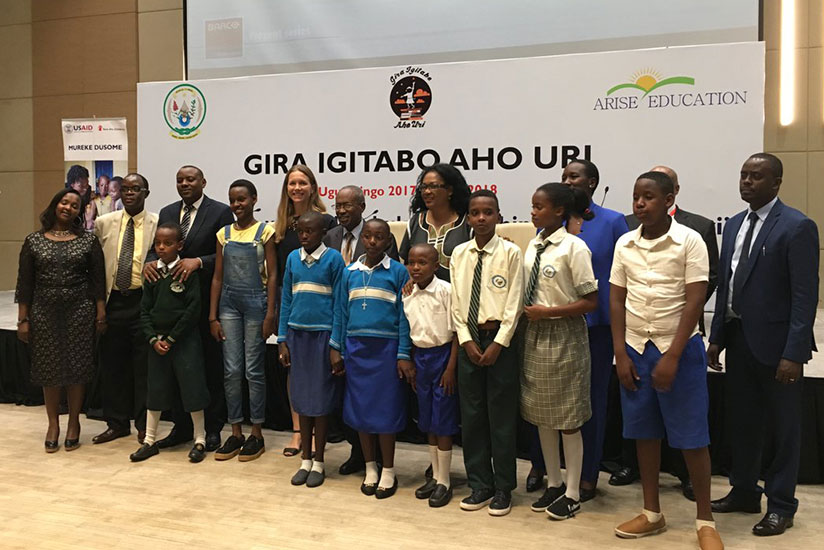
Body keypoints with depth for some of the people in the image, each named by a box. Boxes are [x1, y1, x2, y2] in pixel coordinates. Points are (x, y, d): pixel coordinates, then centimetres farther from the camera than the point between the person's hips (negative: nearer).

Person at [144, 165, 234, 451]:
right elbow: (156, 248, 10)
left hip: (207, 300, -5)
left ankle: (213, 429, 15)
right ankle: (181, 426, 22)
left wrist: (198, 261, -23)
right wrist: (150, 261, -12)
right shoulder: (166, 212, 12)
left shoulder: (220, 212, -4)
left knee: (212, 364, 4)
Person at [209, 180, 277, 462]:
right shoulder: (224, 234, 9)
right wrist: (213, 316, 4)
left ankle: (256, 434, 12)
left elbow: (272, 275, -4)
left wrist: (270, 314, -10)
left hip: (255, 302, -3)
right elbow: (217, 277, 9)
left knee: (253, 370, 1)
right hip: (229, 304, 4)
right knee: (231, 370, 4)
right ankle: (236, 433, 14)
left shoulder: (265, 231, -1)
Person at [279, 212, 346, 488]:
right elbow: (286, 300, 9)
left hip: (323, 334, -3)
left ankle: (318, 462, 17)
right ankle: (305, 460, 21)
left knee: (321, 400, 4)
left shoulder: (333, 258, -5)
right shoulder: (293, 258, 6)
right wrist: (283, 340, 6)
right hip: (297, 333, 4)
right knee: (301, 398, 10)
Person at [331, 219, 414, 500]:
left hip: (386, 348, -3)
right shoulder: (350, 273, 7)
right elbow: (341, 313, 10)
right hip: (356, 348, 3)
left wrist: (403, 355, -8)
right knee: (360, 408, 9)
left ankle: (388, 472, 17)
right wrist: (336, 348, 7)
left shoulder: (398, 272, -3)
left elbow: (403, 316, -4)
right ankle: (370, 468, 24)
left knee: (385, 410, 2)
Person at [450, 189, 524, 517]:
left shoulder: (511, 253, -5)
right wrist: (466, 340, -3)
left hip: (500, 339, -4)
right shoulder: (459, 254, 6)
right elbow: (456, 302, 6)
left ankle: (502, 489, 17)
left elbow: (514, 303, -7)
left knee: (502, 417, 4)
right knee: (471, 415, 9)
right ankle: (480, 486, 22)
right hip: (468, 339, 4)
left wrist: (498, 343, -12)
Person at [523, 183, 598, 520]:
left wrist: (548, 312, -18)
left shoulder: (574, 248, -14)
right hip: (535, 334, 7)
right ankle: (553, 484, 32)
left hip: (564, 336, -7)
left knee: (567, 417, 5)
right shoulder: (533, 246, 6)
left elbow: (591, 302, -15)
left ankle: (572, 494, 21)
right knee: (541, 414, 15)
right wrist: (526, 312, -4)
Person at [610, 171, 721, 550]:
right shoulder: (625, 244, 4)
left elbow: (695, 301, -12)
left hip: (679, 349, -4)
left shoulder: (689, 241, -8)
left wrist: (672, 357, -16)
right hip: (636, 348, 4)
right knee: (644, 433, 12)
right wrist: (621, 355, -1)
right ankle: (652, 514, 26)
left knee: (691, 437, 2)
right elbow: (616, 301, 6)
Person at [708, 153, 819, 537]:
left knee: (781, 427, 7)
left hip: (774, 343, -6)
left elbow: (805, 295, -14)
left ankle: (780, 505, 21)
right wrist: (716, 337, 10)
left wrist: (794, 354, -19)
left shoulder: (797, 227, -11)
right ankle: (744, 492, 32)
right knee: (742, 421, 16)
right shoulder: (734, 224, 10)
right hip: (738, 338, 7)